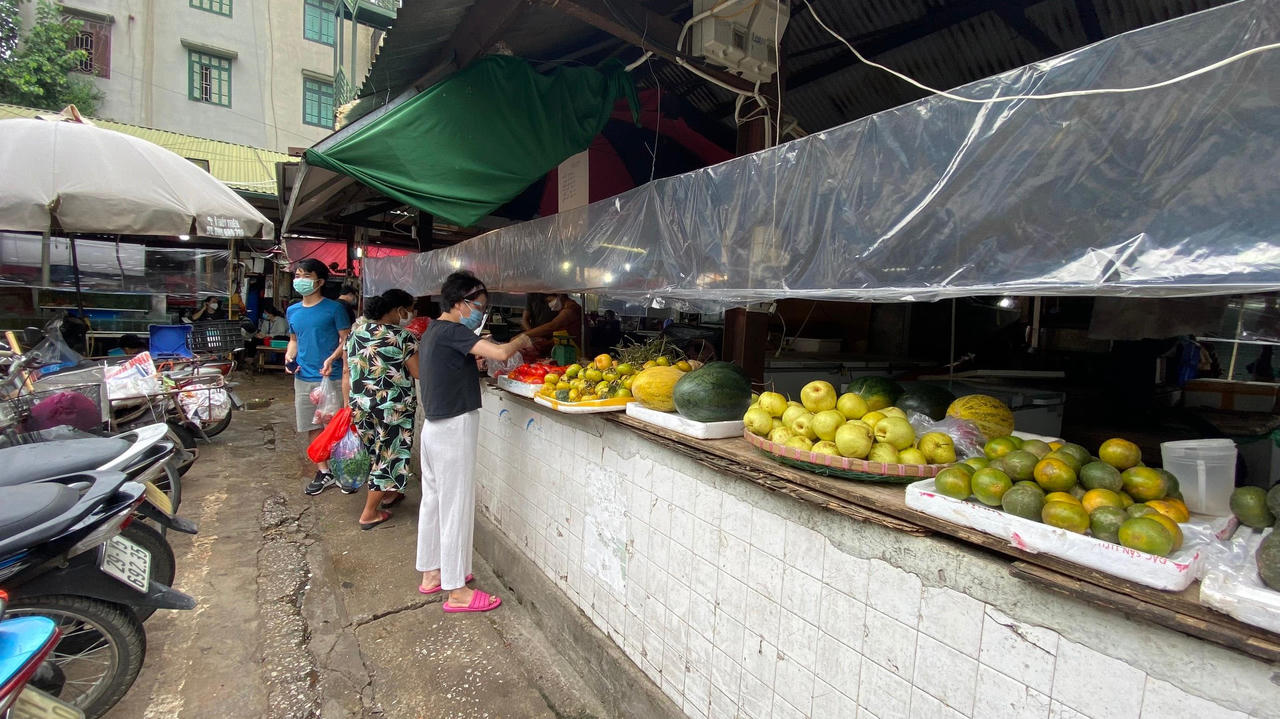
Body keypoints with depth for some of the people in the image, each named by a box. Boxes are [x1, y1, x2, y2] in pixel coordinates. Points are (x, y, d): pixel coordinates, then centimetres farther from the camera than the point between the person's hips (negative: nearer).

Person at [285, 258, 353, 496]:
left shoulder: (334, 308, -6)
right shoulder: (292, 311, 11)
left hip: (331, 377, -6)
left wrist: (331, 359, -23)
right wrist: (289, 357, 3)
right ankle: (323, 473, 25)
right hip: (303, 378, 6)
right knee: (313, 427, 12)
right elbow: (294, 340, 22)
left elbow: (346, 339, -7)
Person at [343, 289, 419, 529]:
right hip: (392, 409, -6)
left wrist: (350, 404, 15)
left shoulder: (355, 333, 5)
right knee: (388, 456, 8)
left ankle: (387, 494, 42)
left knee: (376, 453, 24)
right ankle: (369, 514, 17)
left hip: (359, 406, 7)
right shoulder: (403, 337, -14)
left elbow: (346, 373, 8)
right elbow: (418, 373, -13)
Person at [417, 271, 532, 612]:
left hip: (434, 427, 10)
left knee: (433, 500, 18)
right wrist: (521, 340, -11)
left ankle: (431, 573, 33)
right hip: (454, 429, -10)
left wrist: (473, 360, 6)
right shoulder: (452, 332, -18)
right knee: (456, 506, -1)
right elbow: (501, 353, -30)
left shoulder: (432, 331, 11)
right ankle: (456, 591, 11)